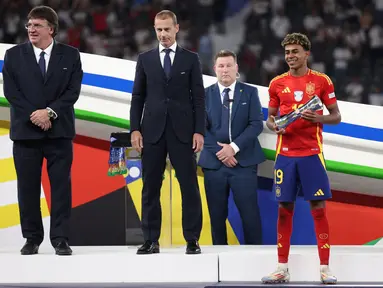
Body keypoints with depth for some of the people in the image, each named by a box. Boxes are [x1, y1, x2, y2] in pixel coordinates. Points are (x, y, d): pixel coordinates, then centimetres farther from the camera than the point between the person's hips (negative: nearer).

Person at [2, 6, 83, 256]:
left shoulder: (70, 55, 5)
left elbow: (73, 91, -2)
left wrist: (50, 112, -15)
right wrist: (34, 116, -13)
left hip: (59, 131, 0)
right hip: (25, 131, 1)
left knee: (61, 186, -1)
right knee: (28, 187, 3)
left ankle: (61, 239, 3)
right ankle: (32, 238, 11)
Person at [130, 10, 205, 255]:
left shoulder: (190, 58, 5)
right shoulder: (145, 59, 9)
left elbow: (198, 97, 3)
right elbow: (138, 97, 9)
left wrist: (199, 131, -6)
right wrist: (135, 129, -1)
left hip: (182, 131, -1)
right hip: (153, 131, 1)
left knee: (189, 186, -2)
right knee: (150, 187, 2)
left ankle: (192, 240, 3)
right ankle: (151, 240, 7)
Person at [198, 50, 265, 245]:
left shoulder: (250, 93, 8)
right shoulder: (205, 94, 8)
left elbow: (256, 124, -2)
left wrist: (234, 147, -12)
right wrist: (220, 151, -10)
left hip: (244, 161, -1)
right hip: (214, 162, 1)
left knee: (250, 213, -6)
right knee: (217, 215, 3)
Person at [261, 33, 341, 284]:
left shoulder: (321, 81, 2)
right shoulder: (277, 83, 8)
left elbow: (336, 116, 5)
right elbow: (270, 118, 15)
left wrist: (319, 118, -15)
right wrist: (273, 126, -8)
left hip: (312, 152, -2)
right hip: (285, 153, 2)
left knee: (319, 207, -4)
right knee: (284, 208, 3)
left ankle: (325, 268, 0)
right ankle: (282, 269, 8)